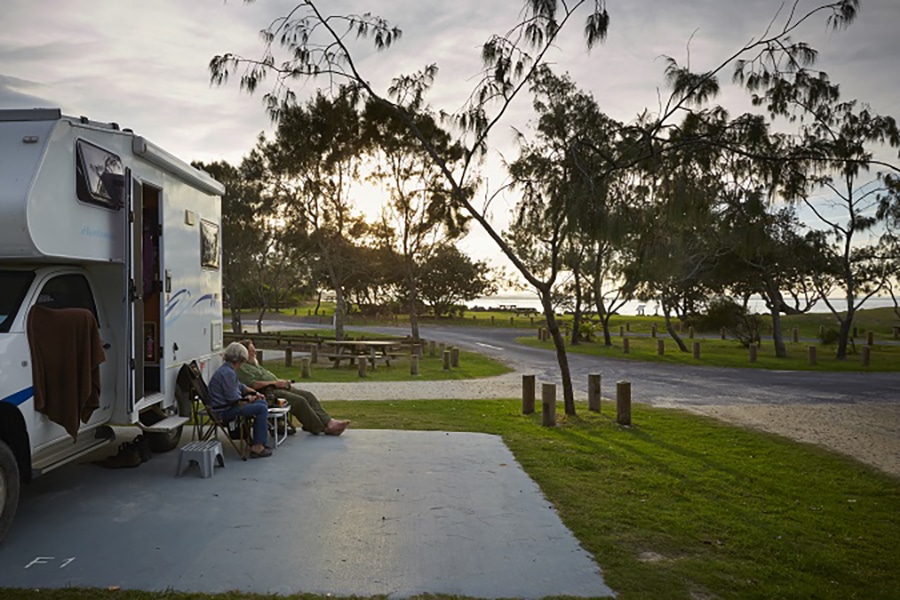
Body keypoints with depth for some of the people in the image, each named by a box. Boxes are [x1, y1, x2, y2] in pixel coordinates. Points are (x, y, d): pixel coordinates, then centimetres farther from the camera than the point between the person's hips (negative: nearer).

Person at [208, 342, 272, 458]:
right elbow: (234, 400, -23)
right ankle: (257, 447, -17)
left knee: (262, 402, 13)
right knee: (262, 408, -17)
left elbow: (240, 386, 25)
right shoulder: (227, 373, -21)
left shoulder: (227, 370, 13)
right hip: (224, 411, -11)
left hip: (227, 406, 11)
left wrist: (255, 394, 14)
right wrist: (249, 399, -6)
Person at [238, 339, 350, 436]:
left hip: (278, 388, 10)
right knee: (299, 401, -23)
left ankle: (328, 421, -9)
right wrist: (274, 383, -15)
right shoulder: (242, 368, -6)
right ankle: (320, 428, -14)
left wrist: (281, 381, 9)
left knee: (308, 395, -4)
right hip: (269, 393, -10)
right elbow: (253, 384, -19)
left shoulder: (255, 364, 26)